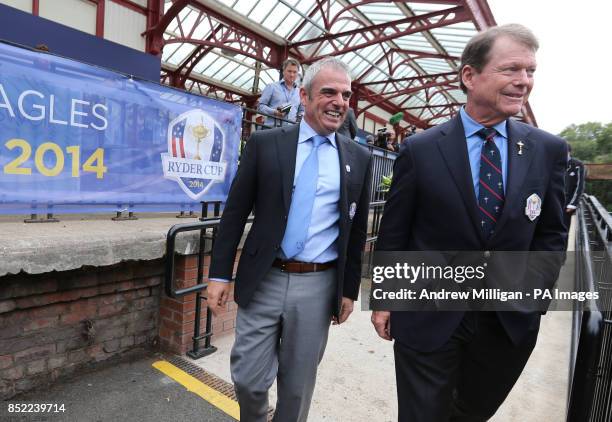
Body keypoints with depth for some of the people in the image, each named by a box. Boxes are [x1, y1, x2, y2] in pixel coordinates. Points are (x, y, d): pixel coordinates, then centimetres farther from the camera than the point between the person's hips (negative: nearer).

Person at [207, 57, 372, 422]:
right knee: (249, 378, 11)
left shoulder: (359, 159, 4)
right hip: (264, 280, 0)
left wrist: (349, 289, 8)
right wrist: (220, 273, -2)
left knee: (298, 384, 15)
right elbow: (235, 212, 0)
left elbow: (357, 231, 7)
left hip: (318, 286, 1)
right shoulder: (265, 143, -1)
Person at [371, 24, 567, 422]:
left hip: (511, 322, 4)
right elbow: (393, 233, -5)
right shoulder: (421, 150, -10)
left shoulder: (549, 150, -1)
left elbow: (551, 235, 6)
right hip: (429, 318, -3)